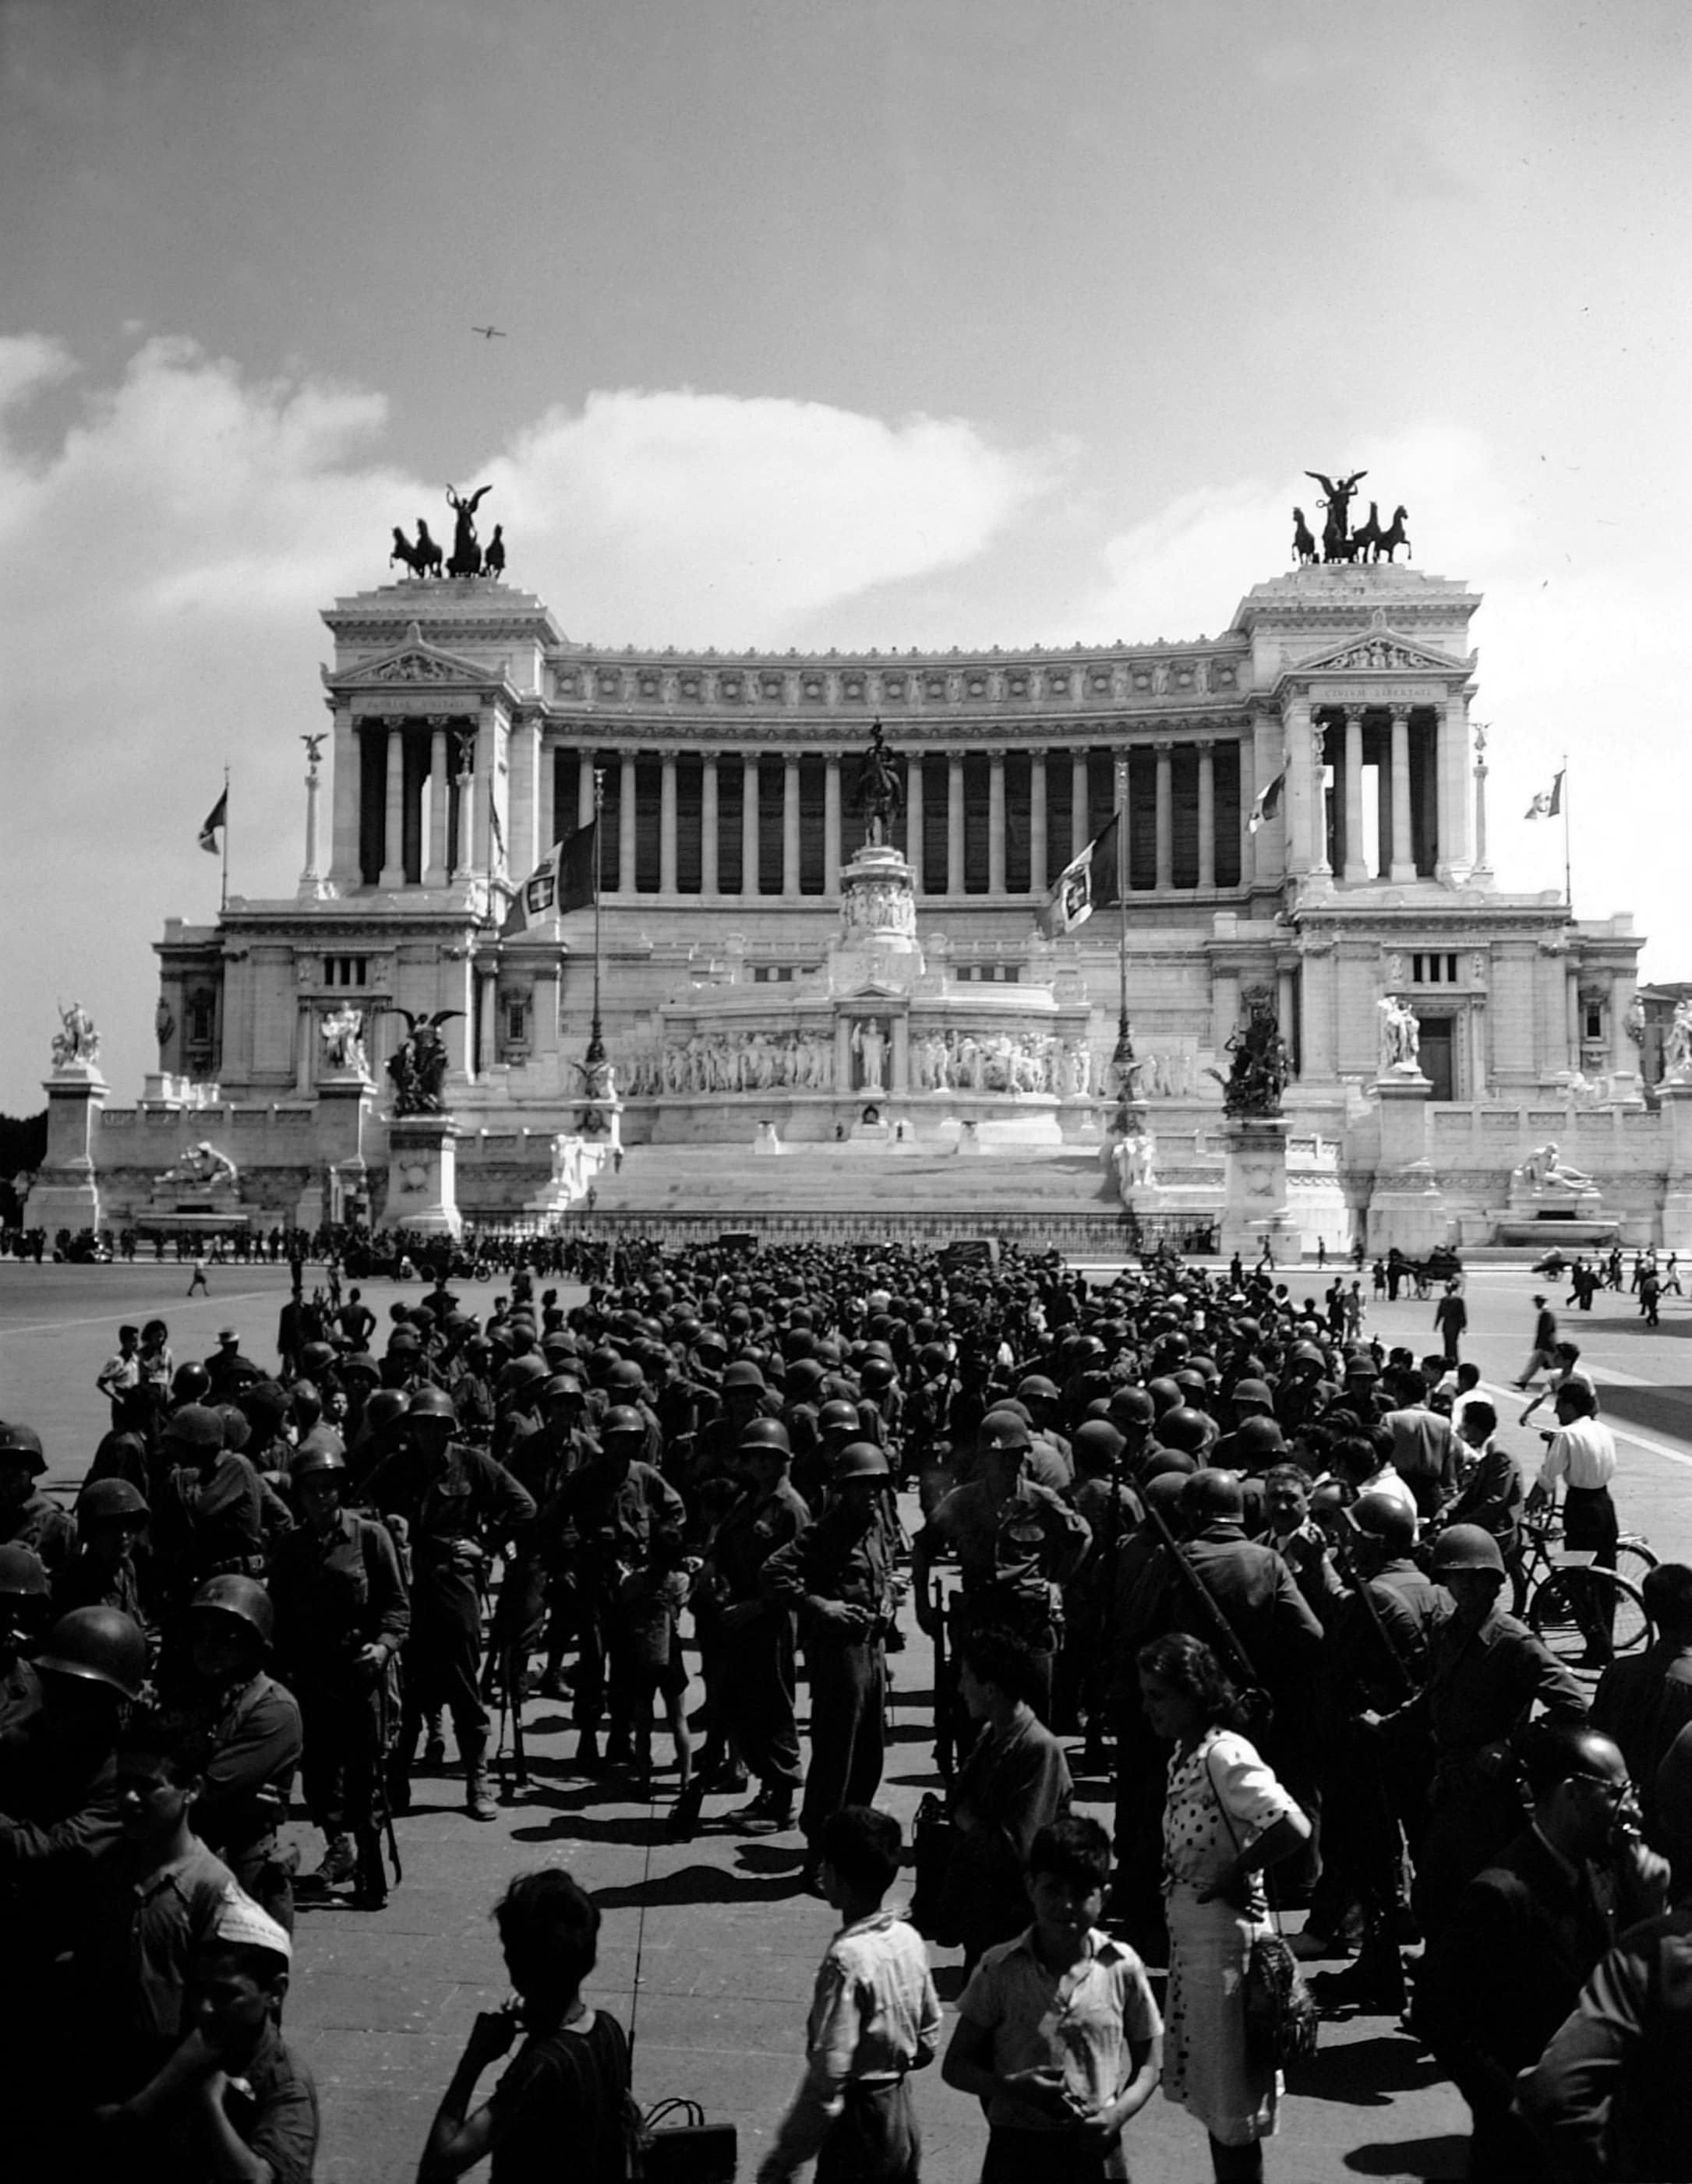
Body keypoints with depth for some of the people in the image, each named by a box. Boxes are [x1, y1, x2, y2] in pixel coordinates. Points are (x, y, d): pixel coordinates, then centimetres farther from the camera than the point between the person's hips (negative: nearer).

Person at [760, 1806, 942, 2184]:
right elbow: (929, 2040, 9)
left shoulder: (847, 1958, -24)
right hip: (902, 2114, 8)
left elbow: (827, 2079, -24)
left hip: (858, 2124, -7)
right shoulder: (909, 1938, -1)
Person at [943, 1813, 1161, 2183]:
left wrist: (1116, 2114, -12)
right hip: (1015, 2150, 0)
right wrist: (1012, 2086, -18)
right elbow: (955, 2065, 0)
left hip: (1094, 2150, 1)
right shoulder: (999, 1969, -6)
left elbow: (1148, 2063, 6)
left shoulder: (1122, 1967, -4)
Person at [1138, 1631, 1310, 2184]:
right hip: (1190, 1934, 9)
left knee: (1231, 2100, 6)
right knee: (1210, 2094, 20)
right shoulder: (1184, 1755, 5)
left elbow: (1293, 1828, -32)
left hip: (1225, 1933, -9)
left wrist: (1234, 1876, -20)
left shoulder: (1225, 1755, -21)